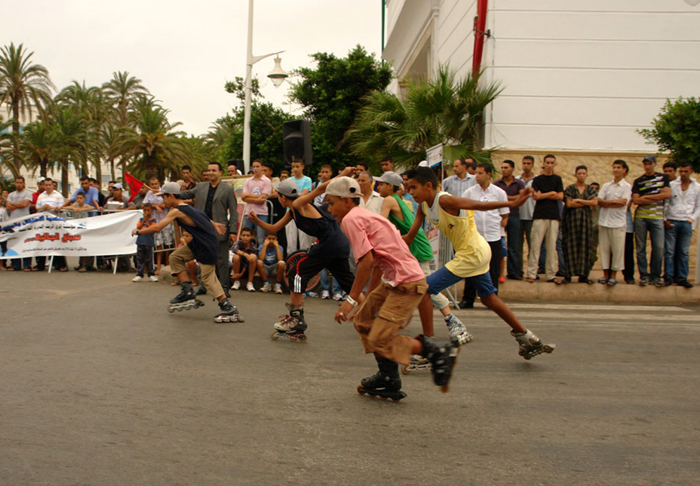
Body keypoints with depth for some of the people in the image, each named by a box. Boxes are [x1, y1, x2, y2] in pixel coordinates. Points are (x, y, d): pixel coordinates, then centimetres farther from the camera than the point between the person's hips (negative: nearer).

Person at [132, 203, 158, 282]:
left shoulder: (153, 220, 0)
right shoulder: (141, 219, 10)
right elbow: (138, 228, -2)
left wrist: (146, 222, -14)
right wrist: (143, 221, -11)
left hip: (149, 243, -3)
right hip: (140, 242, 3)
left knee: (149, 259, 2)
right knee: (140, 259, 5)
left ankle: (151, 274, 11)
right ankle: (139, 275, 10)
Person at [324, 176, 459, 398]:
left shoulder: (350, 218, -7)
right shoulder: (366, 215, 22)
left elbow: (367, 260, -18)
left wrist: (351, 299, -13)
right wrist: (370, 300, 27)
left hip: (406, 283, -10)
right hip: (394, 280, 10)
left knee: (379, 341, -10)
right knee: (363, 320, 17)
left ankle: (438, 352, -1)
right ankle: (388, 379, 22)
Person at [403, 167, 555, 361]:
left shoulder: (444, 200, -22)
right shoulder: (424, 206, 4)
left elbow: (479, 205, -29)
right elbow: (410, 237, 9)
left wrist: (511, 204, -39)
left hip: (471, 254, -10)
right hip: (477, 252, 10)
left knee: (423, 290, -11)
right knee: (489, 298, 21)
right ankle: (530, 341, 32)